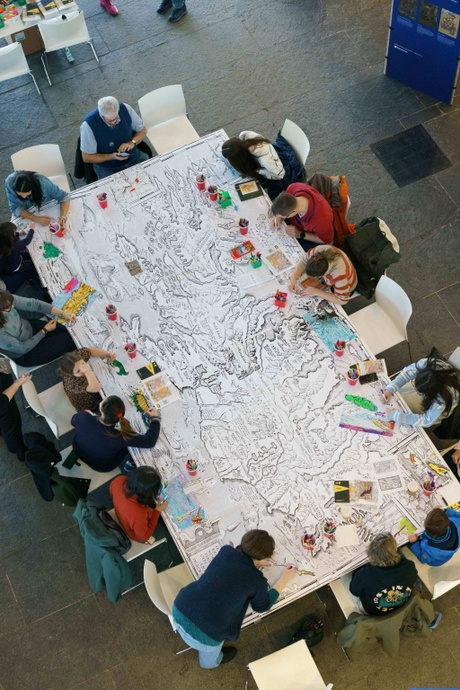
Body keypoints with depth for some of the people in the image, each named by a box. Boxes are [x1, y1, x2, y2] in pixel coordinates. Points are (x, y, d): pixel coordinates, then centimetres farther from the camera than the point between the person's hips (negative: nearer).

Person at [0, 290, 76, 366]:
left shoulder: (7, 300, -27)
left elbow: (34, 304, -18)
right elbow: (23, 348, -25)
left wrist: (63, 314, -23)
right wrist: (45, 330, -16)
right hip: (25, 354, -5)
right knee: (69, 340, -7)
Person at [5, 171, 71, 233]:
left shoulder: (43, 183, -36)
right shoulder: (10, 182, -33)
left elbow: (65, 197, -26)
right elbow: (15, 208, -26)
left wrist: (63, 218, -42)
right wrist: (37, 219, -41)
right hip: (27, 212, 0)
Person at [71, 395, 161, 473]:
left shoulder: (84, 417, -36)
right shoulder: (120, 437, -42)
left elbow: (73, 421, -10)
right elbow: (149, 441, -32)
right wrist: (155, 418, -18)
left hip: (79, 453, 3)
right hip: (102, 466, -3)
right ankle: (131, 464, 38)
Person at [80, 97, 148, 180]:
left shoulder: (125, 109, -11)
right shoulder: (88, 125, -21)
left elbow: (142, 130, 5)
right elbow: (87, 157, -13)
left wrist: (132, 142, -15)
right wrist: (111, 157, -24)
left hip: (133, 156, 3)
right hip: (107, 168, -3)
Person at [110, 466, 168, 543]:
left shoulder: (120, 481, -34)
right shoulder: (138, 515, -49)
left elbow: (112, 492, -5)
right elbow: (144, 536, -25)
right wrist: (157, 512, -22)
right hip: (139, 534, -4)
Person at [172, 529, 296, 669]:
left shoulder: (226, 551, 1)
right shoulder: (257, 580, -10)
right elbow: (262, 606, 12)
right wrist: (285, 579, 19)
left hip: (179, 609, 3)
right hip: (201, 633, -3)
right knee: (210, 649, 34)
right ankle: (210, 662, 66)